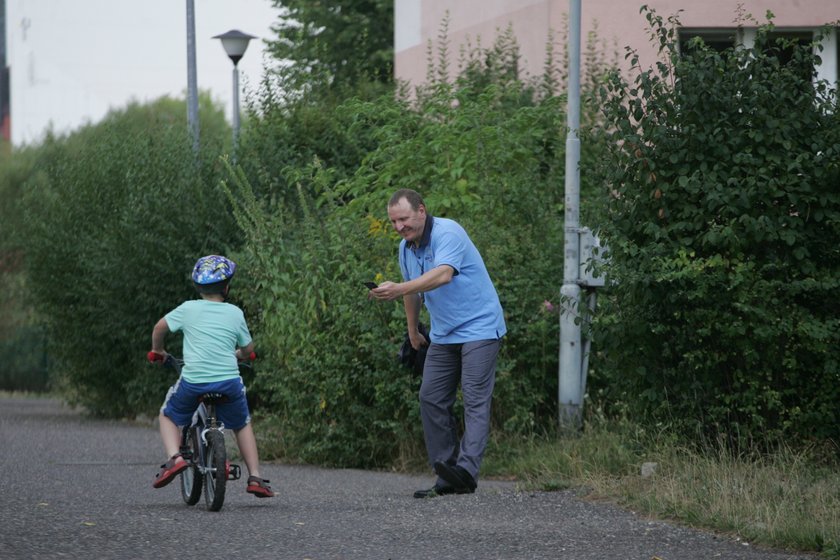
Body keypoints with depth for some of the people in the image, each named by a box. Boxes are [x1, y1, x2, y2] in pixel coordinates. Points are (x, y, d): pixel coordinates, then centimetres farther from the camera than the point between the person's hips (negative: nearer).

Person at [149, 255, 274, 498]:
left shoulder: (188, 309, 5)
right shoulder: (235, 314, 6)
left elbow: (160, 327, 15)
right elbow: (248, 349, 14)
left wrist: (157, 350, 35)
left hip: (193, 381, -1)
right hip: (229, 382, 1)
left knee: (168, 416, 23)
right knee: (242, 425, 24)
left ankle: (174, 457, -2)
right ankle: (255, 477, 16)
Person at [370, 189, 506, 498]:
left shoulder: (448, 233, -19)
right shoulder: (406, 248, 7)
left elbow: (443, 274, -36)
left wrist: (398, 289, -46)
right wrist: (412, 331, 31)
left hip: (479, 327, -9)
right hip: (443, 334, 9)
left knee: (475, 399, -15)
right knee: (431, 399, 2)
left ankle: (466, 470, -27)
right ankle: (446, 479, 3)